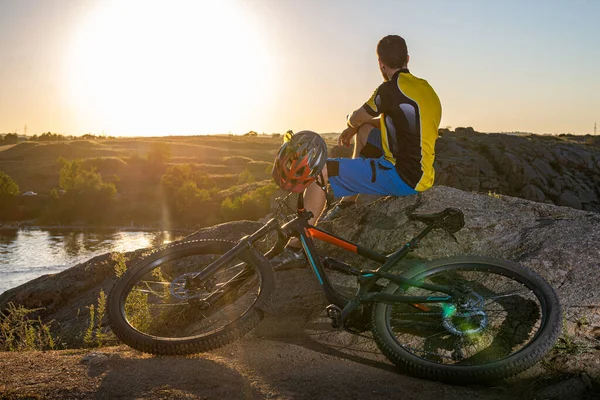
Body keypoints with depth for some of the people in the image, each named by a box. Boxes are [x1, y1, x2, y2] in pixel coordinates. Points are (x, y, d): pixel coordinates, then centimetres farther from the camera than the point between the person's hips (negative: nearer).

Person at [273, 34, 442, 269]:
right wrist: (353, 127, 23)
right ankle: (348, 202, 31)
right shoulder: (424, 87, 12)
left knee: (321, 170, -11)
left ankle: (296, 249, -9)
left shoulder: (390, 89, -15)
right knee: (365, 129, 26)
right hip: (418, 171, 9)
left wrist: (351, 125, 24)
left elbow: (355, 119, 1)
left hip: (403, 177, -9)